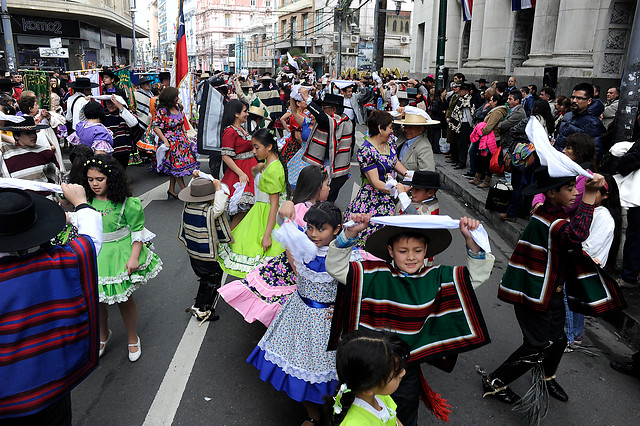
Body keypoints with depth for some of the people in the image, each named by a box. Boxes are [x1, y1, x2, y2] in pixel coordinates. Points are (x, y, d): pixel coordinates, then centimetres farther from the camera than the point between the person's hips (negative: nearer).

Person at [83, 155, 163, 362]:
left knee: (124, 299, 9)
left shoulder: (127, 203, -14)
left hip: (120, 256, -4)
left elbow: (138, 232, -9)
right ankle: (103, 335, 43)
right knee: (96, 299, 14)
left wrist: (134, 257, -16)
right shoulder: (87, 201, -1)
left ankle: (132, 339, 32)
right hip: (94, 257, 4)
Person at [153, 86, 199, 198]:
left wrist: (185, 134, 15)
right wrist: (165, 141, -23)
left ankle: (171, 191, 18)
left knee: (175, 168, 10)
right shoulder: (162, 111, -14)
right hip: (171, 142, -7)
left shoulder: (177, 107, 9)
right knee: (178, 165, -4)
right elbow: (156, 128, -17)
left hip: (181, 140, 8)